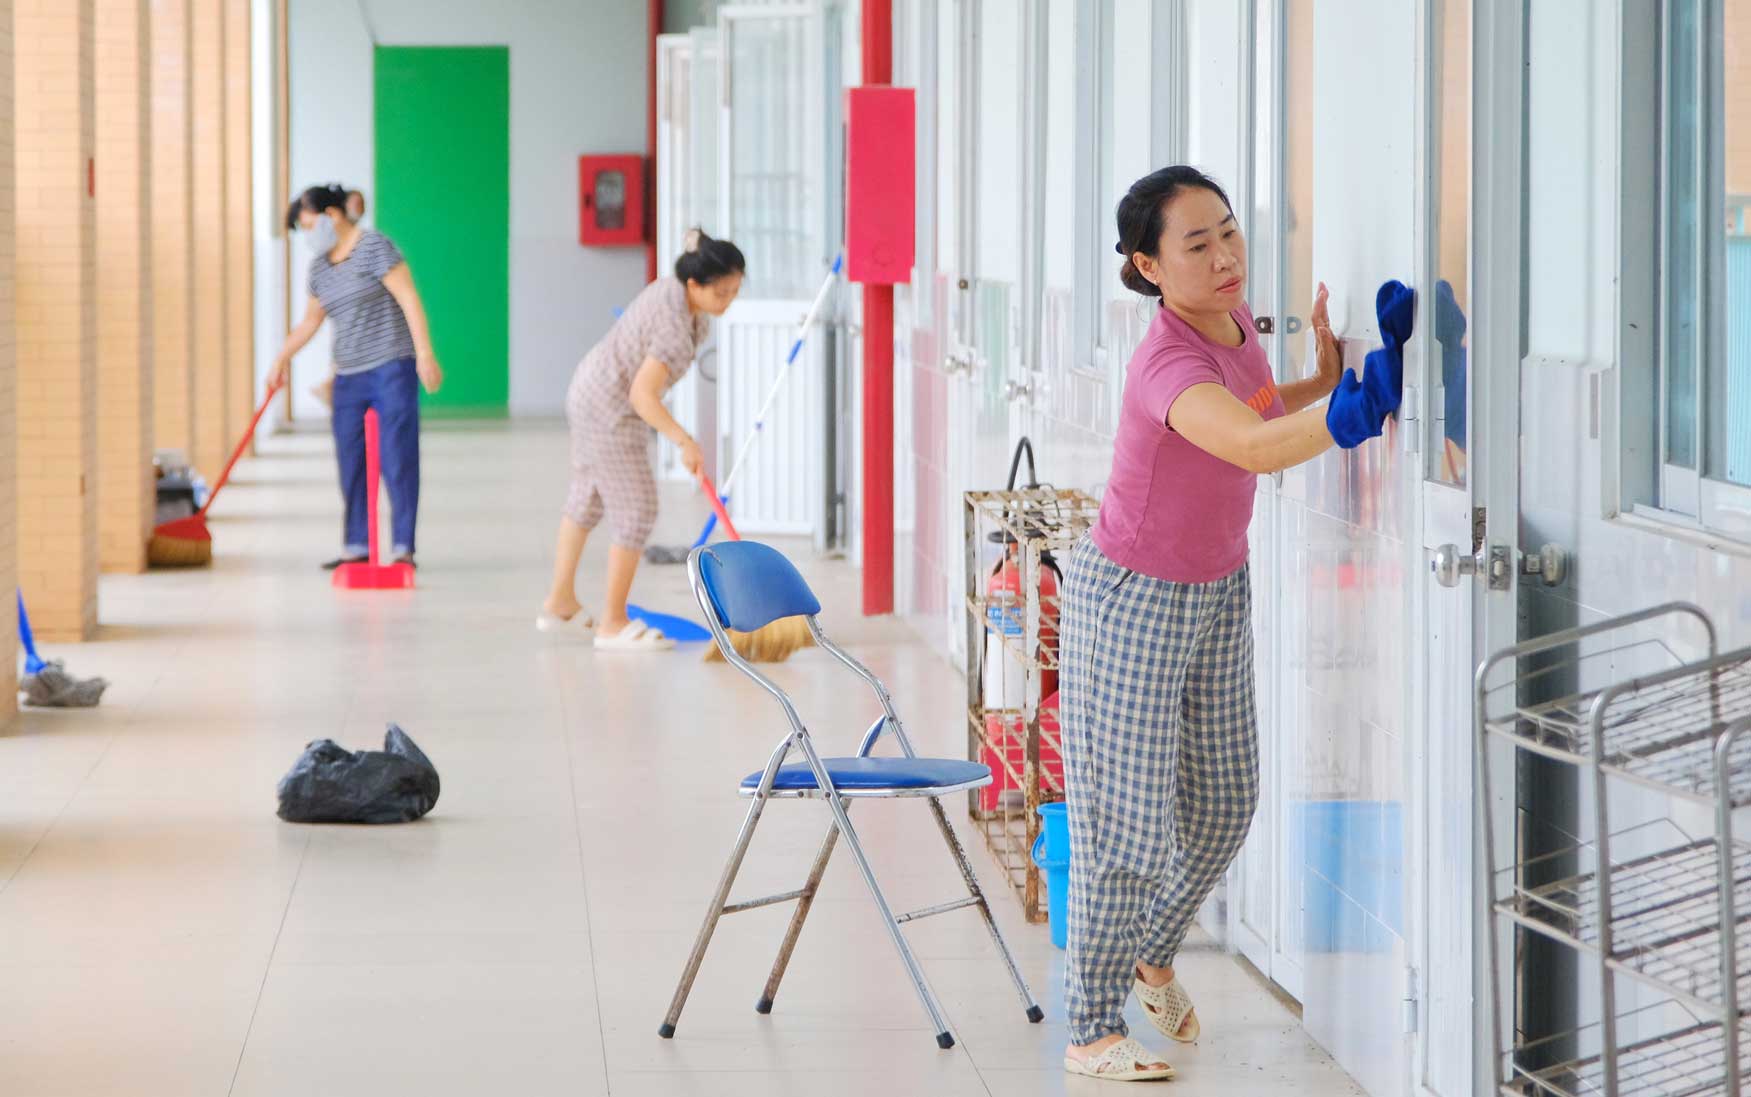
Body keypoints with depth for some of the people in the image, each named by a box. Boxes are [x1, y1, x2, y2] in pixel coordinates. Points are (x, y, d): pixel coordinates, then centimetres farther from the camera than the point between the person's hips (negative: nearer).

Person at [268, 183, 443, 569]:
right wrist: (283, 357, 28)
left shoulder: (374, 248, -8)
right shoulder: (319, 266, 14)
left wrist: (424, 353, -20)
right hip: (348, 375, 7)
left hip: (390, 367, -7)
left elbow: (409, 299, -14)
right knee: (350, 462, 4)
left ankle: (403, 547, -5)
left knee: (398, 458, -7)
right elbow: (311, 319, 27)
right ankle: (356, 545, 12)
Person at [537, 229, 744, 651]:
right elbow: (643, 395, -36)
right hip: (610, 411, -11)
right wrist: (684, 442, -43)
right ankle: (613, 623, 2)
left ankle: (560, 604, 37)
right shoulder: (677, 328, -31)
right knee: (636, 510, -6)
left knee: (587, 498, 23)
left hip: (589, 391, 11)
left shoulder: (672, 289, -2)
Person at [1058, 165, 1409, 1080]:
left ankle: (1149, 957, 41)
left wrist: (1328, 368, -4)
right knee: (1126, 822, -3)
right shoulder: (1169, 366, -32)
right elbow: (1254, 447, -52)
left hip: (1217, 592, 8)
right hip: (1126, 602, -8)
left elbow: (1268, 412, 15)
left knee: (1223, 806, 15)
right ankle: (1093, 1030, 11)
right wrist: (1359, 404, -63)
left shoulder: (1235, 321, -5)